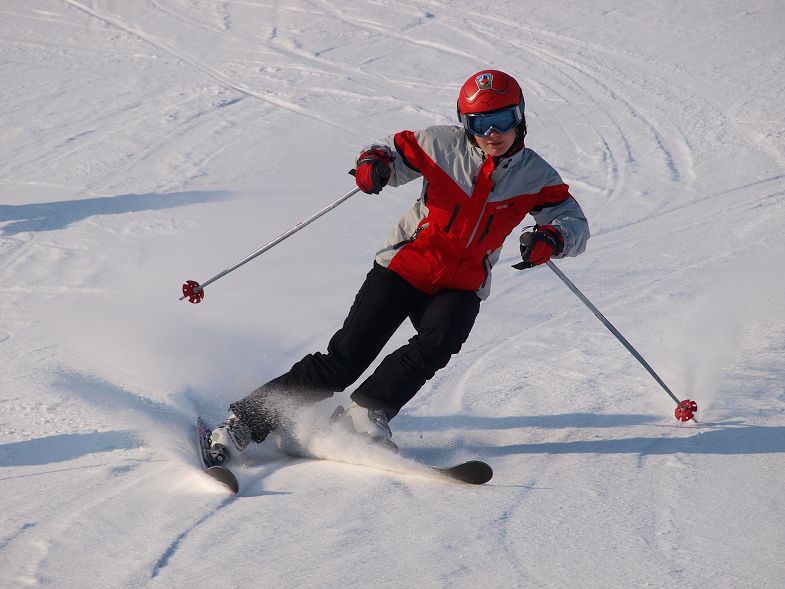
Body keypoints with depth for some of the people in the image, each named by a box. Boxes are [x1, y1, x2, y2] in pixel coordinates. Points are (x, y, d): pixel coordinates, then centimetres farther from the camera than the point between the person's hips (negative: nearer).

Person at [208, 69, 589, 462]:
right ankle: (244, 422, -3)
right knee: (345, 358, -10)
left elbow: (575, 224, -8)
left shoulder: (535, 176, -5)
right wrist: (373, 163, -20)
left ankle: (365, 414, -16)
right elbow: (393, 150, 4)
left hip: (462, 285, 2)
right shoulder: (443, 144, -8)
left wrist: (552, 237, -31)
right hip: (406, 265, -2)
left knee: (439, 342, -31)